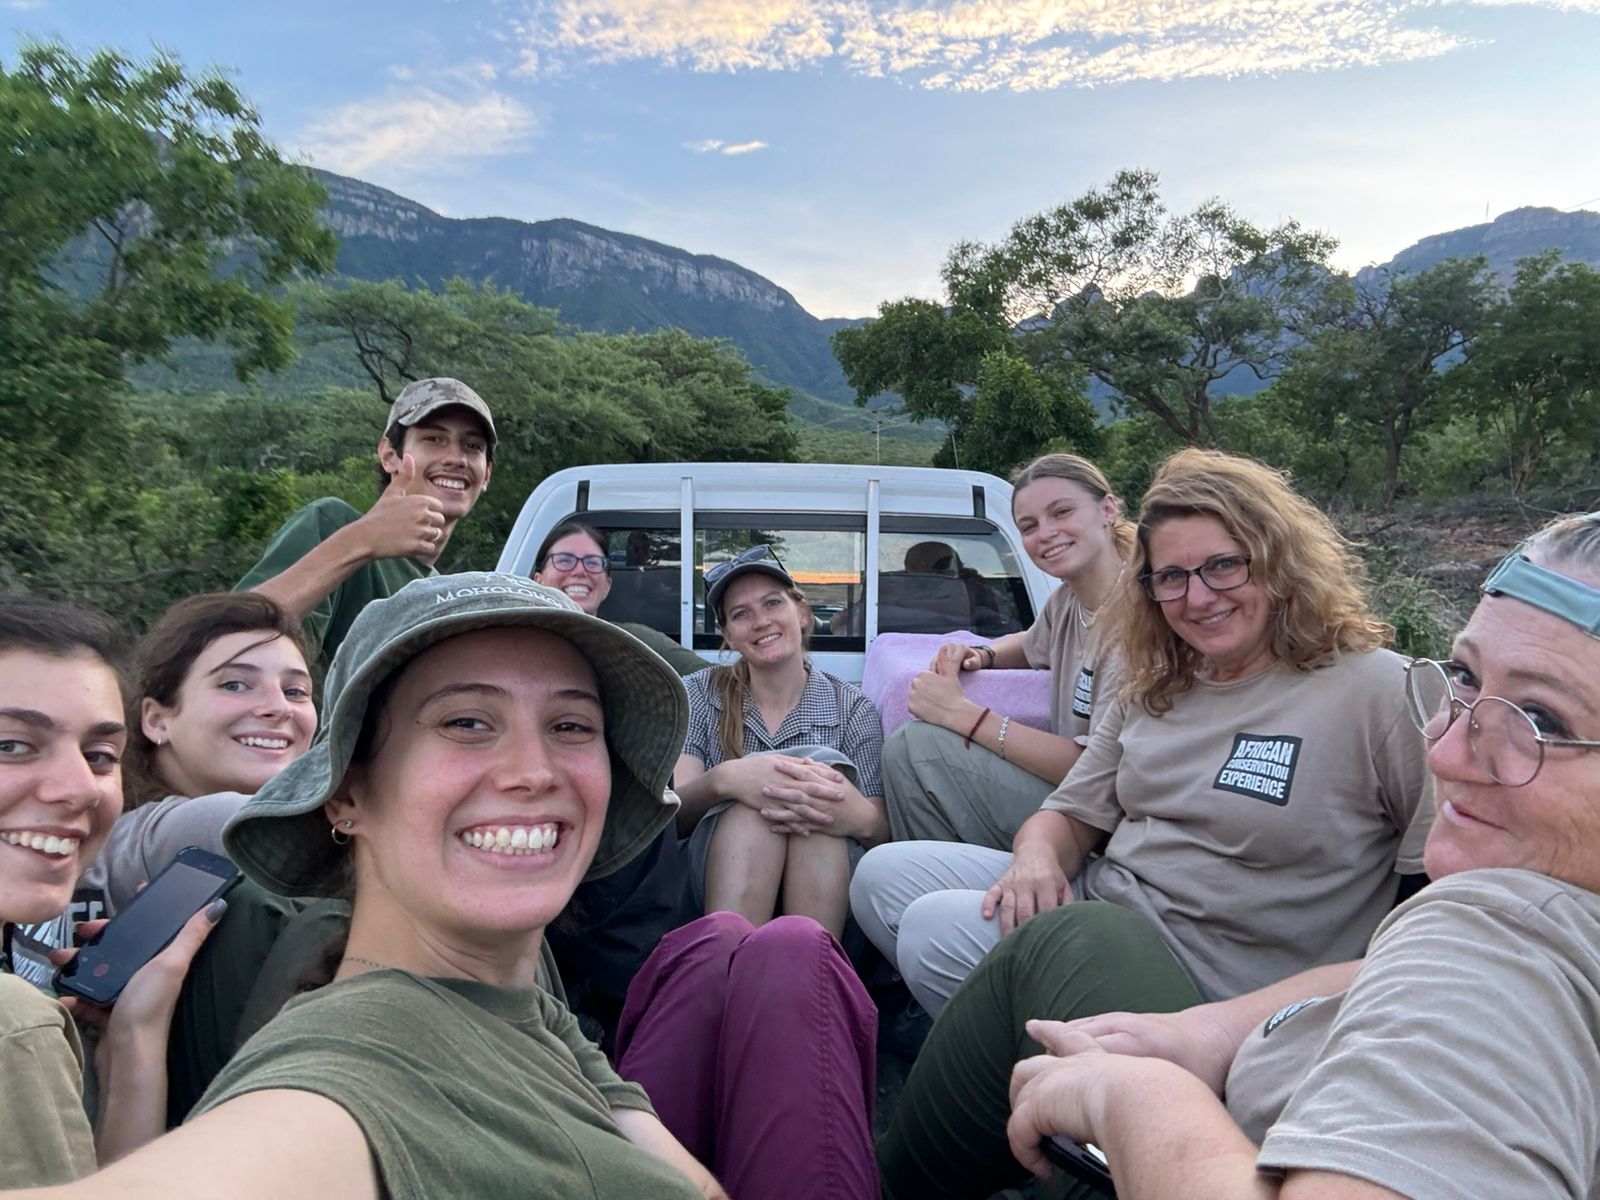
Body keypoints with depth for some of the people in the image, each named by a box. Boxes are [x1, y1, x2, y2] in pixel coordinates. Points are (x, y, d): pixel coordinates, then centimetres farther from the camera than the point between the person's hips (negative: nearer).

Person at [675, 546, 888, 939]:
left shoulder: (851, 708, 2)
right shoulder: (699, 695, 3)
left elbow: (884, 833, -5)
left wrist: (861, 819, -31)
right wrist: (724, 780, -34)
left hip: (826, 892, 1)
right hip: (718, 884, 0)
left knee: (826, 764, -26)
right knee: (753, 798, -28)